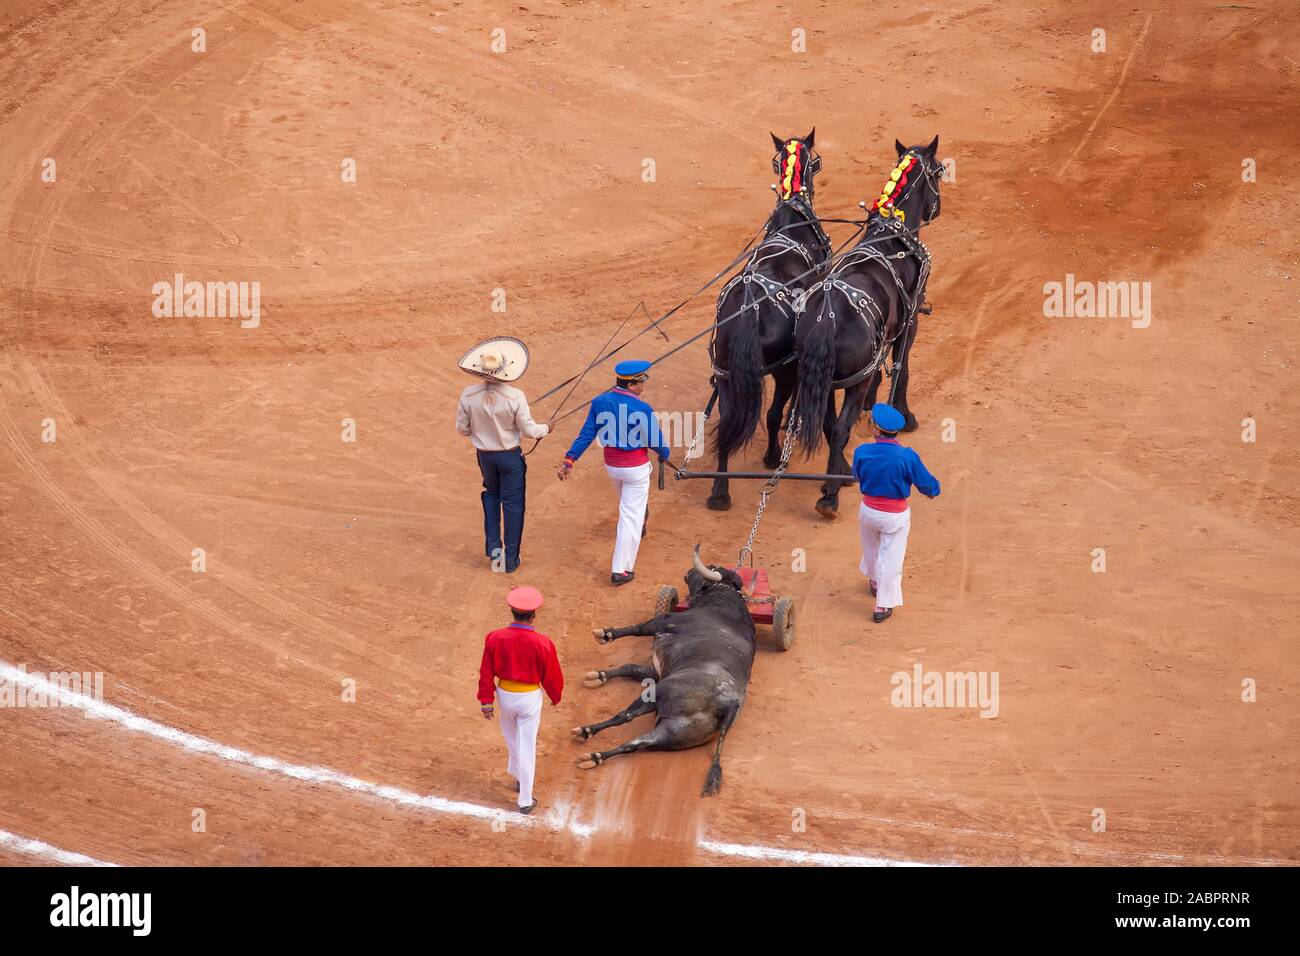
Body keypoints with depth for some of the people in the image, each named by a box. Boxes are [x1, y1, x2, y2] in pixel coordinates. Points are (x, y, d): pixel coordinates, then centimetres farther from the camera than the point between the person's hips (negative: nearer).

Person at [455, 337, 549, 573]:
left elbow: (462, 428, -4)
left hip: (484, 455, 3)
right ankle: (511, 559, 19)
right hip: (510, 456, -3)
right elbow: (528, 429, -16)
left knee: (492, 494, 28)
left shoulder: (468, 395, -17)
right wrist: (545, 429, 7)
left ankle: (493, 546, 21)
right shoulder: (514, 397, -25)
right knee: (512, 504, 11)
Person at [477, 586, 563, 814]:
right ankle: (525, 801, 12)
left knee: (512, 739, 28)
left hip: (505, 695, 2)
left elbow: (486, 672, -7)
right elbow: (552, 675, -8)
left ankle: (518, 776, 50)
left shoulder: (495, 638, -15)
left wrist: (486, 701, 5)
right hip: (530, 697, -2)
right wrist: (555, 697, 12)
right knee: (527, 746, 6)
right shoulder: (543, 643, -20)